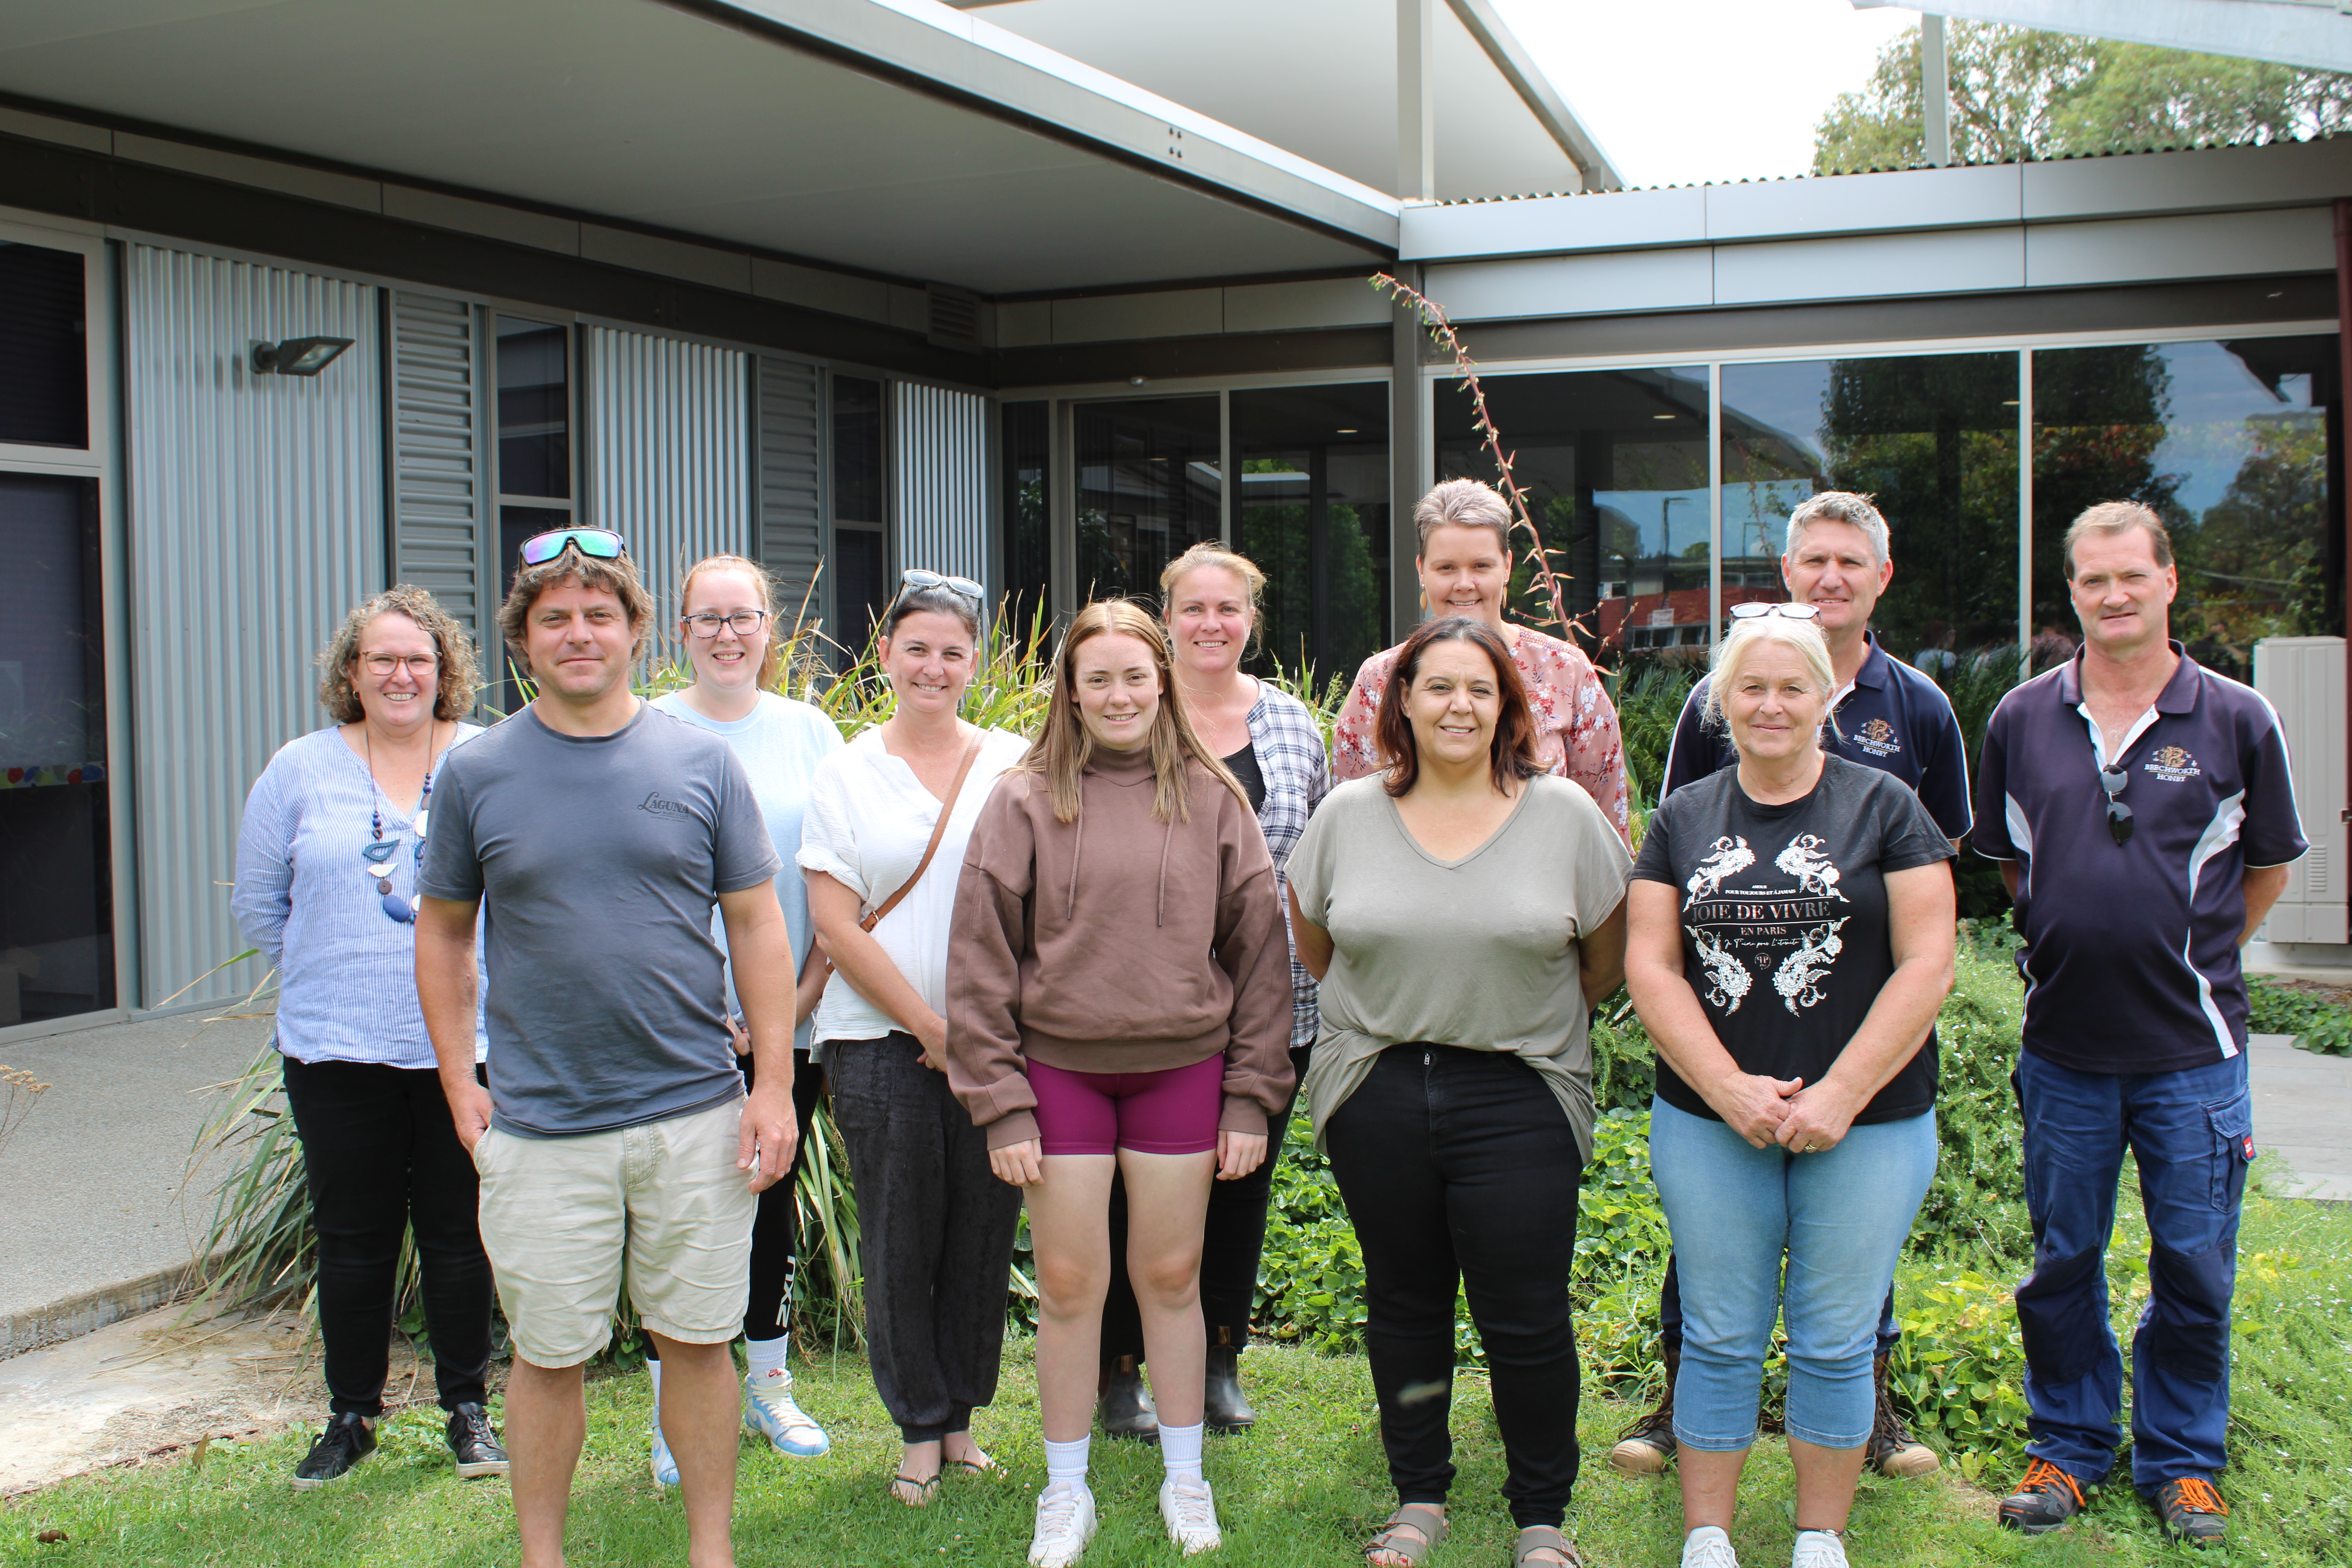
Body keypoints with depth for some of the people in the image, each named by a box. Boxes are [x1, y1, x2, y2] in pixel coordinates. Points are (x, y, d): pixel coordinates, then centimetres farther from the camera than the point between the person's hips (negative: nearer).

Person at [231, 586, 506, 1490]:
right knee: (353, 1238, 10)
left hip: (466, 1042, -1)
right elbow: (258, 900, 12)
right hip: (338, 1051, 1)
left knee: (459, 1235, 8)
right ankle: (351, 1416, 25)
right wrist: (330, 974, 7)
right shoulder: (299, 771, 4)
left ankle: (467, 1408, 23)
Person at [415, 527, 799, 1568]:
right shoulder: (478, 774, 2)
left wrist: (775, 1087, -2)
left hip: (696, 1116, 0)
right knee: (548, 1355, 10)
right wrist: (459, 1083, 3)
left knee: (699, 1340, 10)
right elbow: (443, 930, 10)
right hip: (539, 1127, 0)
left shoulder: (700, 762, 1)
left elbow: (756, 927, 3)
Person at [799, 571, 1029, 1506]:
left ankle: (963, 1417, 24)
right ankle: (919, 1429, 20)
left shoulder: (1015, 767, 5)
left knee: (982, 1233, 7)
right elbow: (834, 924, -3)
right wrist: (929, 1025, -7)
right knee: (900, 1240, 5)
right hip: (881, 1042, -1)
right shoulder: (846, 774, 3)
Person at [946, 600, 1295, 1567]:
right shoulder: (1025, 802, -1)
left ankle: (1185, 1478, 29)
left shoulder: (1212, 799, 3)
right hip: (1061, 1069, -1)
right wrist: (1000, 1105, -5)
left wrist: (1252, 1096, 1)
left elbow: (1259, 949, 5)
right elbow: (981, 959, -1)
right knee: (1069, 1285, 6)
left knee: (1171, 1276, 10)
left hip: (1182, 1069, 1)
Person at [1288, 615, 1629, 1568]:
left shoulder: (1565, 814, -2)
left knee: (1525, 1315, 0)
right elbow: (1312, 941, 16)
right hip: (1377, 1093, 2)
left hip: (1519, 1099, -2)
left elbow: (1607, 958, 8)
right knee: (1404, 1301, 13)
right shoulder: (1348, 815, 2)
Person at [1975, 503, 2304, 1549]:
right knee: (2061, 1264, 13)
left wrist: (2191, 957, 9)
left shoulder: (2235, 720, -3)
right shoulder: (2023, 719, 1)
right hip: (2063, 1045, 2)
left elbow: (2269, 868, 9)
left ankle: (2182, 1460, 27)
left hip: (2192, 1050, -1)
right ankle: (2068, 1446, 30)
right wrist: (2076, 940, 9)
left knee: (2195, 1269, 9)